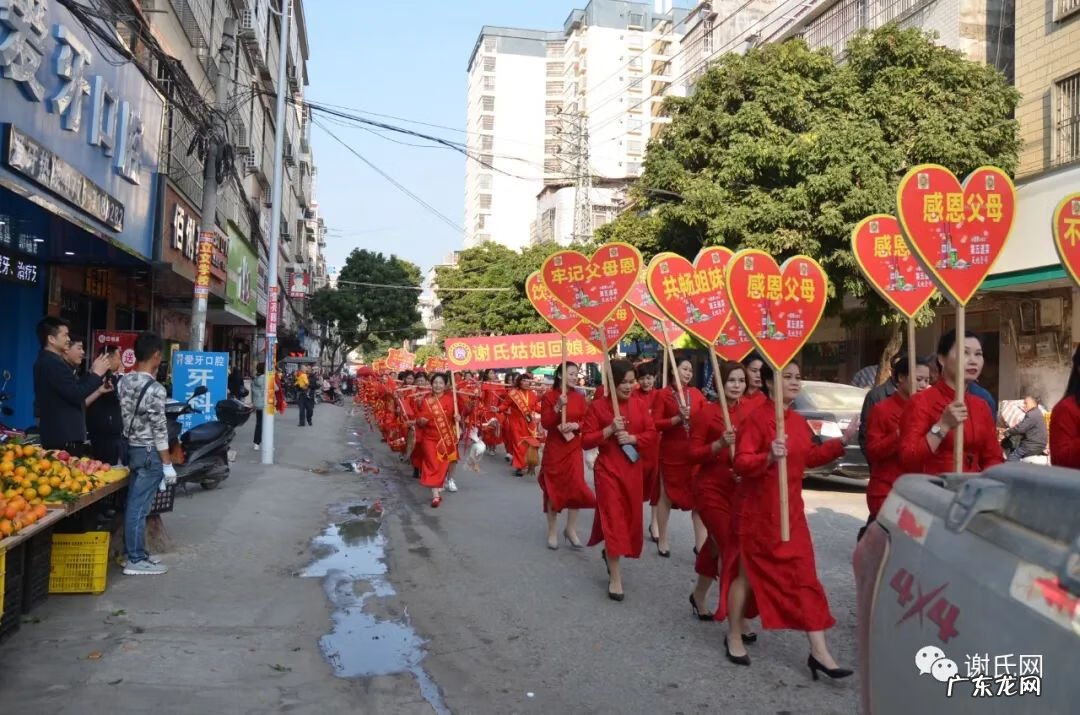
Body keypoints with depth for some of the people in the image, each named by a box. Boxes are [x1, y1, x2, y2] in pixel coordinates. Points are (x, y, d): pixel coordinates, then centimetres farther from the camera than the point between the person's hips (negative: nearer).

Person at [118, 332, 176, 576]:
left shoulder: (124, 381, 5)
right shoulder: (155, 389, -19)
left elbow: (124, 415, 11)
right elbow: (159, 430, -18)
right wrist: (168, 464, -13)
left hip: (131, 447, 8)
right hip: (149, 452, -8)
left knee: (132, 504, 15)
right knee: (139, 508, -3)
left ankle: (134, 552, 25)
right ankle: (136, 561, 4)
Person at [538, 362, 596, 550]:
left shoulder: (579, 398, 5)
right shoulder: (549, 396, -5)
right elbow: (545, 423, -12)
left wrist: (575, 425, -16)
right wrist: (558, 407, -23)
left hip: (574, 449, 3)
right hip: (554, 449, -3)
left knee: (576, 487, -4)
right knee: (553, 489, 3)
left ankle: (571, 529, 12)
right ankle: (552, 532, 15)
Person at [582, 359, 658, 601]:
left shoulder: (639, 404, 3)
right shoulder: (597, 406, -8)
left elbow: (652, 434, 3)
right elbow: (586, 441, -9)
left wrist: (633, 438, -15)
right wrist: (609, 430, -21)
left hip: (633, 469, 5)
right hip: (608, 469, -4)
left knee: (630, 517, 14)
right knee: (613, 519, -7)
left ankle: (610, 552, 43)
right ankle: (615, 578, 1)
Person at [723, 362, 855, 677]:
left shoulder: (799, 421, 8)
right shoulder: (755, 418, -16)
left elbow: (810, 457, 19)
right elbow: (741, 463, -22)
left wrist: (841, 441, 14)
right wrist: (768, 457, -39)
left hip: (791, 510, 7)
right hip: (759, 511, -7)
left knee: (805, 577, 6)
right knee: (747, 573, 8)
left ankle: (819, 652, 12)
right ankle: (734, 638, 27)